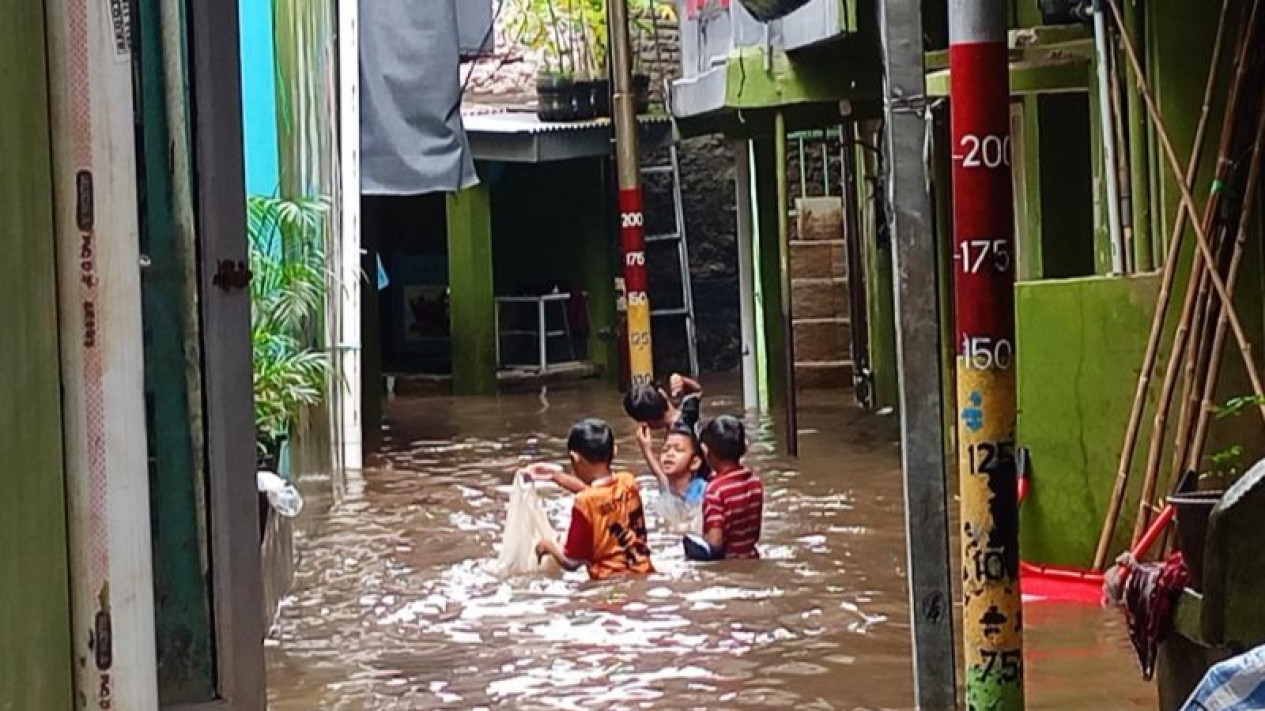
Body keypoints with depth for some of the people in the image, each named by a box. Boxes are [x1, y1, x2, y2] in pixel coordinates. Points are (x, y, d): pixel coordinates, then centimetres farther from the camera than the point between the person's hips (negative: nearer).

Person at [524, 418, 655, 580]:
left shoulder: (585, 503, -13)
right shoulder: (628, 482, 3)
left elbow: (571, 562, -8)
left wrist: (549, 545, 12)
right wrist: (557, 475, 34)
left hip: (610, 581, -6)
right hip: (643, 574, 6)